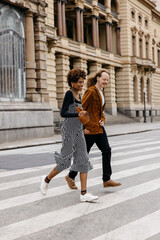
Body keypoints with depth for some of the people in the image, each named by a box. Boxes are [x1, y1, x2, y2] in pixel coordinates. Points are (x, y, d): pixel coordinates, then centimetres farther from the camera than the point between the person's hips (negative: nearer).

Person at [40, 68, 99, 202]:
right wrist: (78, 115, -30)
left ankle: (84, 194, -6)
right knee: (65, 162, -2)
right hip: (69, 130, -8)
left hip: (78, 130, 8)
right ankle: (47, 179, 24)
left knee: (84, 161, -3)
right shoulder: (69, 93, -10)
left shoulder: (78, 96, 15)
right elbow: (63, 113, -18)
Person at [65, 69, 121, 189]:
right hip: (89, 128, -8)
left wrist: (103, 120, 5)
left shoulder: (101, 92, 13)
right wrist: (83, 127, -18)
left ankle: (107, 180, 4)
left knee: (107, 150, -1)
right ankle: (71, 177, 21)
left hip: (99, 128, 8)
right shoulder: (91, 91, -15)